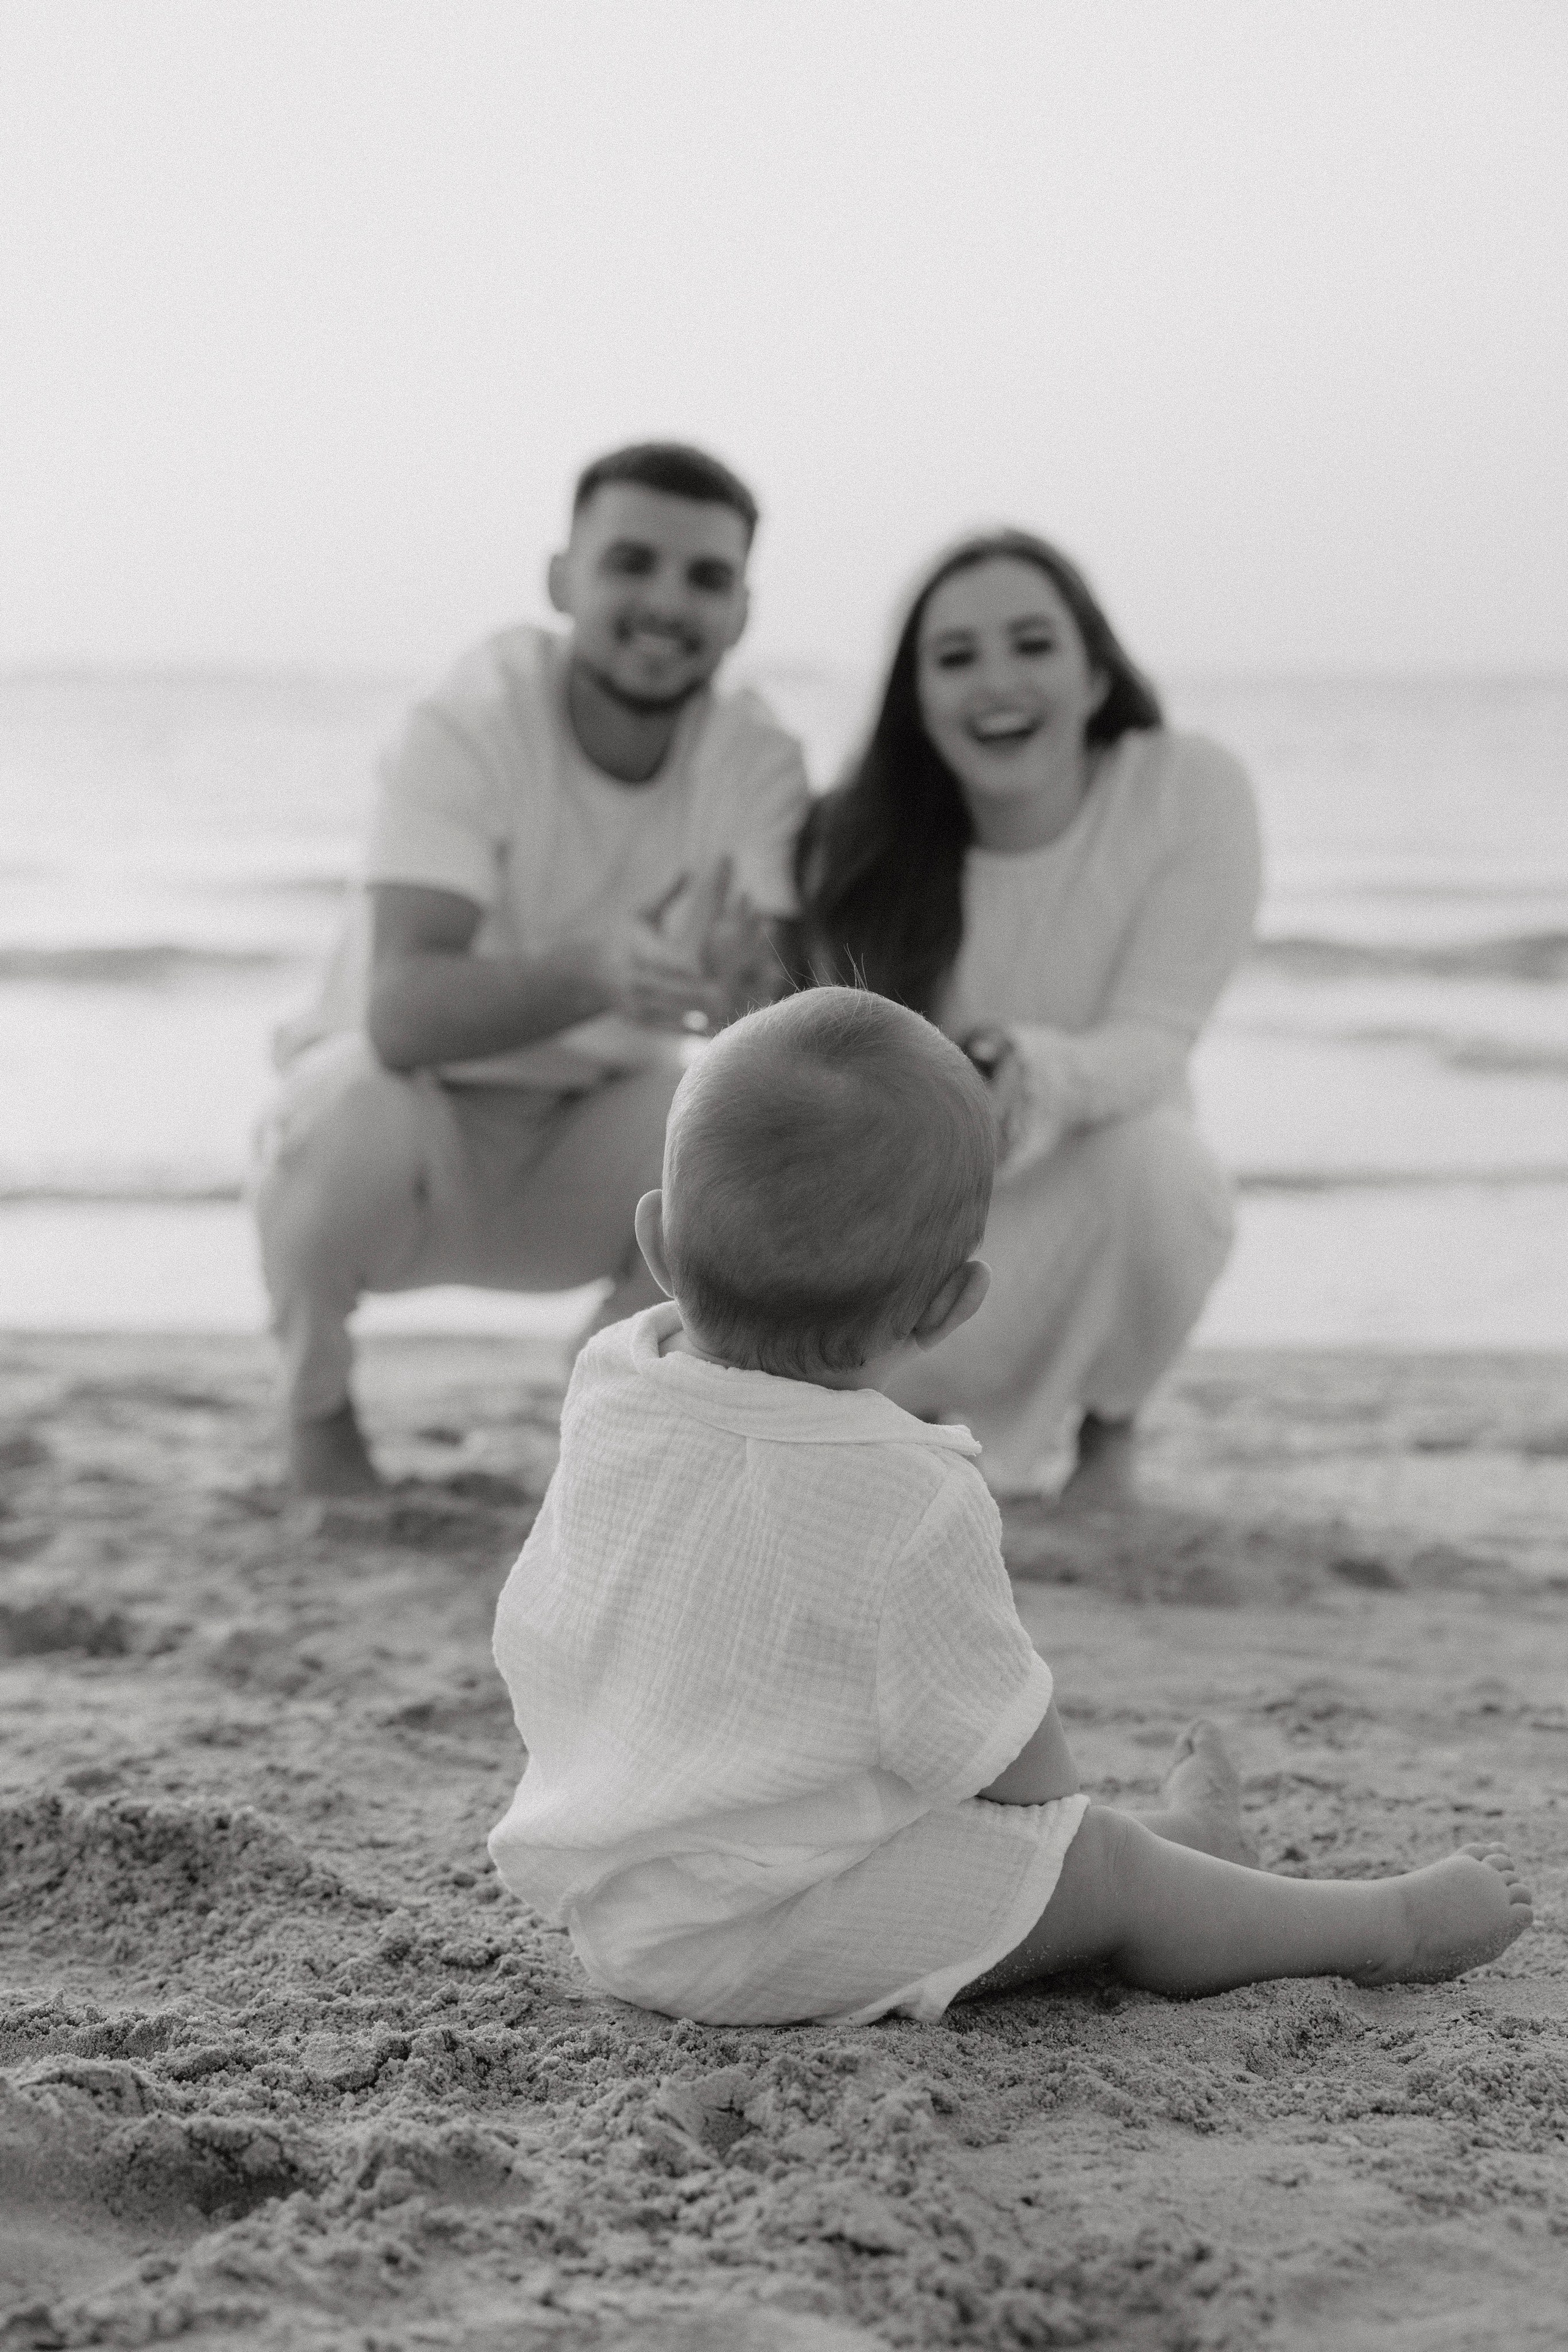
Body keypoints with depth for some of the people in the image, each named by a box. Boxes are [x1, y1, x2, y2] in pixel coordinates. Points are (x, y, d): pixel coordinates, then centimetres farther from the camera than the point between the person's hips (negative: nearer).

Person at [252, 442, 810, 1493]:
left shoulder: (759, 760, -11)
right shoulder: (477, 723, -22)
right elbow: (402, 1009, -35)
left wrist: (743, 991, -47)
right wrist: (591, 974, -53)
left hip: (586, 1160, 3)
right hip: (420, 1130, -3)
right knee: (346, 1104, -36)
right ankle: (318, 1408, -3)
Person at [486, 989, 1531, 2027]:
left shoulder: (604, 1394, -8)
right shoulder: (909, 1505, -29)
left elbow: (531, 1648, 8)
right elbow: (1025, 1776, -19)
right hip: (766, 1947, -8)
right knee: (1097, 1864, 7)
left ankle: (1180, 1837, 48)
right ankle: (1387, 1923, 23)